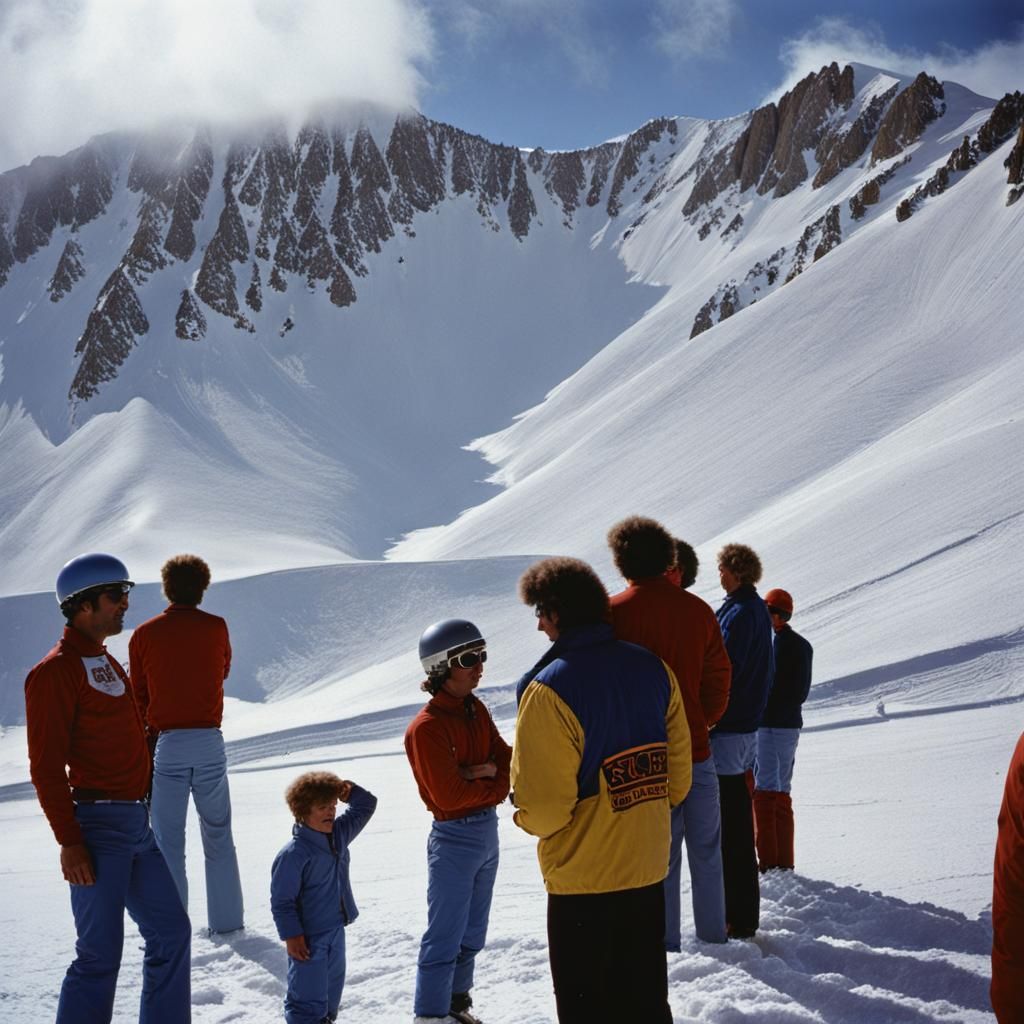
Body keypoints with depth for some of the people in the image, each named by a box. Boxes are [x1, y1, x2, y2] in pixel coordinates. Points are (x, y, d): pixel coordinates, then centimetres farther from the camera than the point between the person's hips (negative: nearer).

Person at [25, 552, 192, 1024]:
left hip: (137, 825, 9)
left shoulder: (109, 665, 17)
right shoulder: (55, 672, -11)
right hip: (98, 826, -9)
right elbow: (46, 767, -16)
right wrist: (69, 842, -19)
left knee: (171, 932, 12)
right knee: (100, 953, -7)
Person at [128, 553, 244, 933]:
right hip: (210, 742, 2)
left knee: (168, 842, 4)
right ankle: (227, 920, 20)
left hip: (166, 744, -1)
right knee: (218, 835, 15)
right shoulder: (216, 628, -1)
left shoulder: (144, 635, -3)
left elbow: (138, 694, 5)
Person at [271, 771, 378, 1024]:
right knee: (308, 995, -3)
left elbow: (366, 807, 14)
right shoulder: (294, 853, -23)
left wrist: (351, 792, -5)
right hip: (309, 937, -8)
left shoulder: (339, 833, 1)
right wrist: (291, 935, -19)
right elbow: (282, 899, -19)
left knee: (332, 987, 21)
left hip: (336, 931, 8)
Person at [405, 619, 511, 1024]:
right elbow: (450, 795, -23)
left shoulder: (476, 709, 4)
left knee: (472, 934, 18)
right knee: (445, 937, 1)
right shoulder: (426, 728, -19)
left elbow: (507, 759, 4)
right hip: (455, 838, -8)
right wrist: (495, 787, -10)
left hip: (487, 830, 8)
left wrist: (492, 772, -17)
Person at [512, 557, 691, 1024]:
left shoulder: (549, 690, -22)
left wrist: (527, 817, 1)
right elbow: (678, 772, 5)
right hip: (648, 866, 6)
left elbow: (542, 807, -20)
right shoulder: (653, 668, -3)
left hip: (582, 876, -6)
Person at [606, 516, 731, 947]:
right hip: (696, 750, 3)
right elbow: (719, 678, 5)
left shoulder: (614, 612, -12)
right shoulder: (698, 609, -1)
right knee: (706, 853, 14)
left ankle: (666, 944, 12)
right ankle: (713, 938, 22)